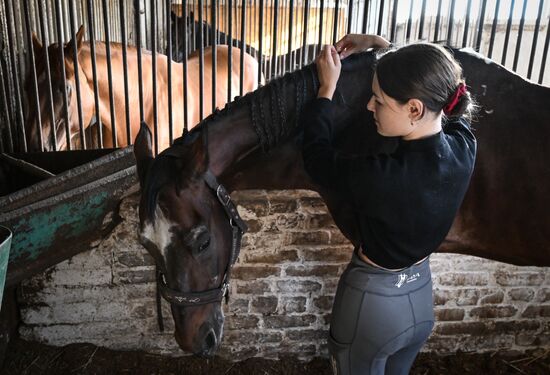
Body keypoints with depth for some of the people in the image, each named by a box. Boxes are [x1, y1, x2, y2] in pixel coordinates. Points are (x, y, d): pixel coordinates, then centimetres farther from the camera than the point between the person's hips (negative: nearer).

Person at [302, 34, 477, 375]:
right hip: (421, 295, 6)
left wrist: (327, 88, -6)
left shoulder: (384, 177, -35)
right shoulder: (464, 146, -15)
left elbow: (317, 157, -16)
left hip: (373, 303, -6)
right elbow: (430, 81, 5)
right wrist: (381, 44, 8)